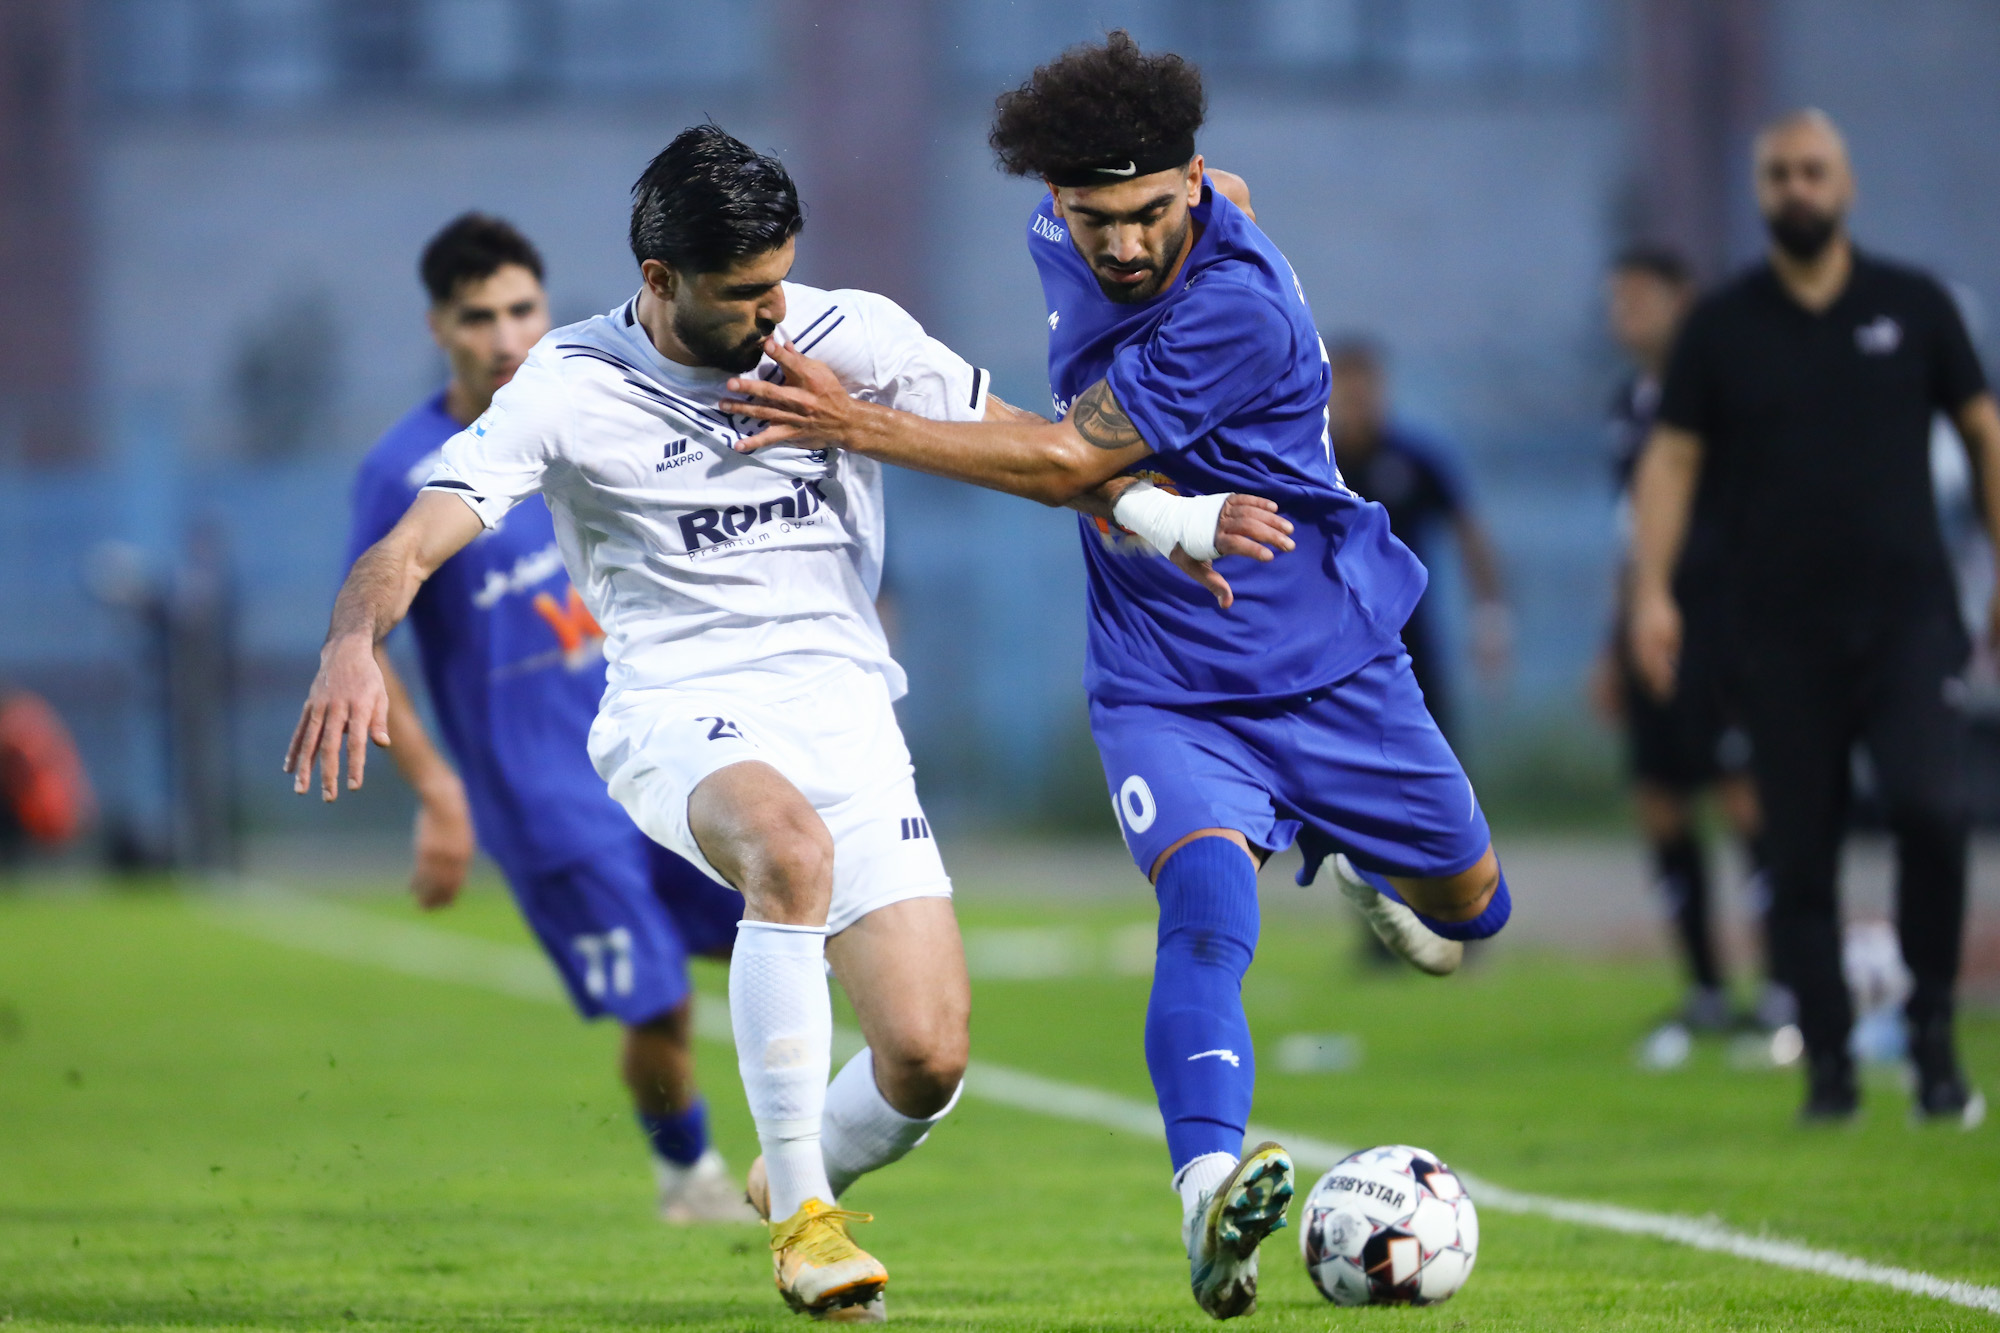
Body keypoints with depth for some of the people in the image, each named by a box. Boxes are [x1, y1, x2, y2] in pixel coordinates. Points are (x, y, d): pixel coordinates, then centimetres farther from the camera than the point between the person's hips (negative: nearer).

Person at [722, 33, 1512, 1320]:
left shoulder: (1241, 305, -26)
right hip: (1164, 687, 2)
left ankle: (1366, 861, 54)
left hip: (1330, 662, -2)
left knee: (1464, 910, 16)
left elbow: (1066, 459, -24)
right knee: (1207, 890, -27)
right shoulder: (1065, 244, -4)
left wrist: (858, 423, -23)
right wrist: (1161, 511, -6)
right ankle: (1210, 1194, -46)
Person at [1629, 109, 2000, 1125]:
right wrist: (1652, 590, -5)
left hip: (1909, 614, -1)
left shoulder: (1912, 307, 7)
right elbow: (1671, 458, 6)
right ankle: (1828, 1064, 9)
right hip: (1784, 637, 1)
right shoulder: (1723, 328, 6)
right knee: (1799, 854, 0)